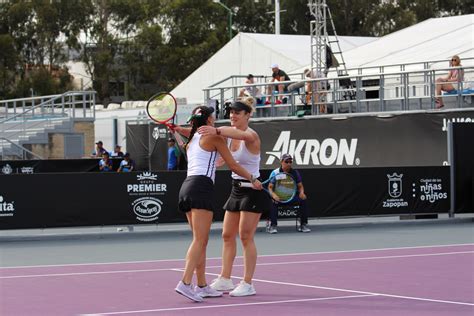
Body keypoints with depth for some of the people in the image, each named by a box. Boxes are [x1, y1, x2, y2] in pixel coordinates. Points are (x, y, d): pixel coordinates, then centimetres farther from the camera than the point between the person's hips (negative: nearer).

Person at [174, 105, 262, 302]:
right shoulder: (214, 137, 2)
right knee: (199, 240, -13)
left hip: (187, 186, 8)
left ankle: (202, 286, 10)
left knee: (201, 241, 11)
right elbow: (232, 165, 3)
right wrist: (252, 179, 12)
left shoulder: (192, 140, 22)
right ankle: (185, 283, -25)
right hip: (202, 187, -8)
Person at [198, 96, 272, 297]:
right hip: (236, 188, 8)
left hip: (252, 189, -8)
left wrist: (217, 131, -58)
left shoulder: (251, 135, -18)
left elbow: (241, 135, -42)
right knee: (227, 235, 9)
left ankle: (247, 284, -4)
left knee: (246, 236, -8)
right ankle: (224, 280, 17)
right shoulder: (228, 134, 6)